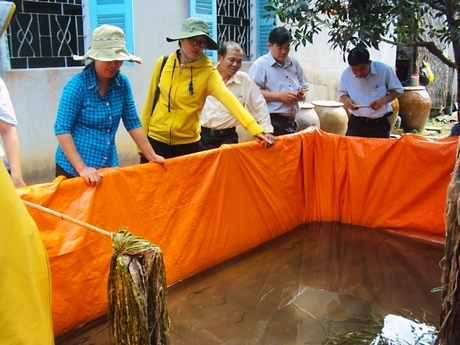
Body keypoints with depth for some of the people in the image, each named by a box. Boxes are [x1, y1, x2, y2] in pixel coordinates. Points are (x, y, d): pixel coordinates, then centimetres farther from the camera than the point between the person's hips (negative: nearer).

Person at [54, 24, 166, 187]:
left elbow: (133, 123, 4)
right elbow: (62, 129, -17)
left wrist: (151, 156, 2)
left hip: (109, 166, 5)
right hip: (74, 168, -5)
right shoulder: (77, 85, -15)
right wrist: (82, 168, -24)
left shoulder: (122, 83, -2)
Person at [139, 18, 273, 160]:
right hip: (156, 139, 1)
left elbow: (228, 98, -27)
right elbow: (151, 99, 4)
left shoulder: (208, 71, -11)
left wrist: (255, 129, -41)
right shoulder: (163, 63, -3)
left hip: (188, 142, -1)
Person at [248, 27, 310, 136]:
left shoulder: (294, 64, 12)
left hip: (291, 121, 7)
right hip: (271, 121, -6)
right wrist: (279, 96, -19)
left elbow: (304, 86, 22)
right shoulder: (261, 64, -7)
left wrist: (302, 94, -2)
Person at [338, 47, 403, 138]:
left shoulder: (384, 70, -12)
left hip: (380, 123, -1)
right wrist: (346, 100, -14)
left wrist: (383, 100, -19)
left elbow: (398, 90, -2)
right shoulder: (346, 74, -8)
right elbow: (342, 93, 9)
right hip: (356, 123, 1)